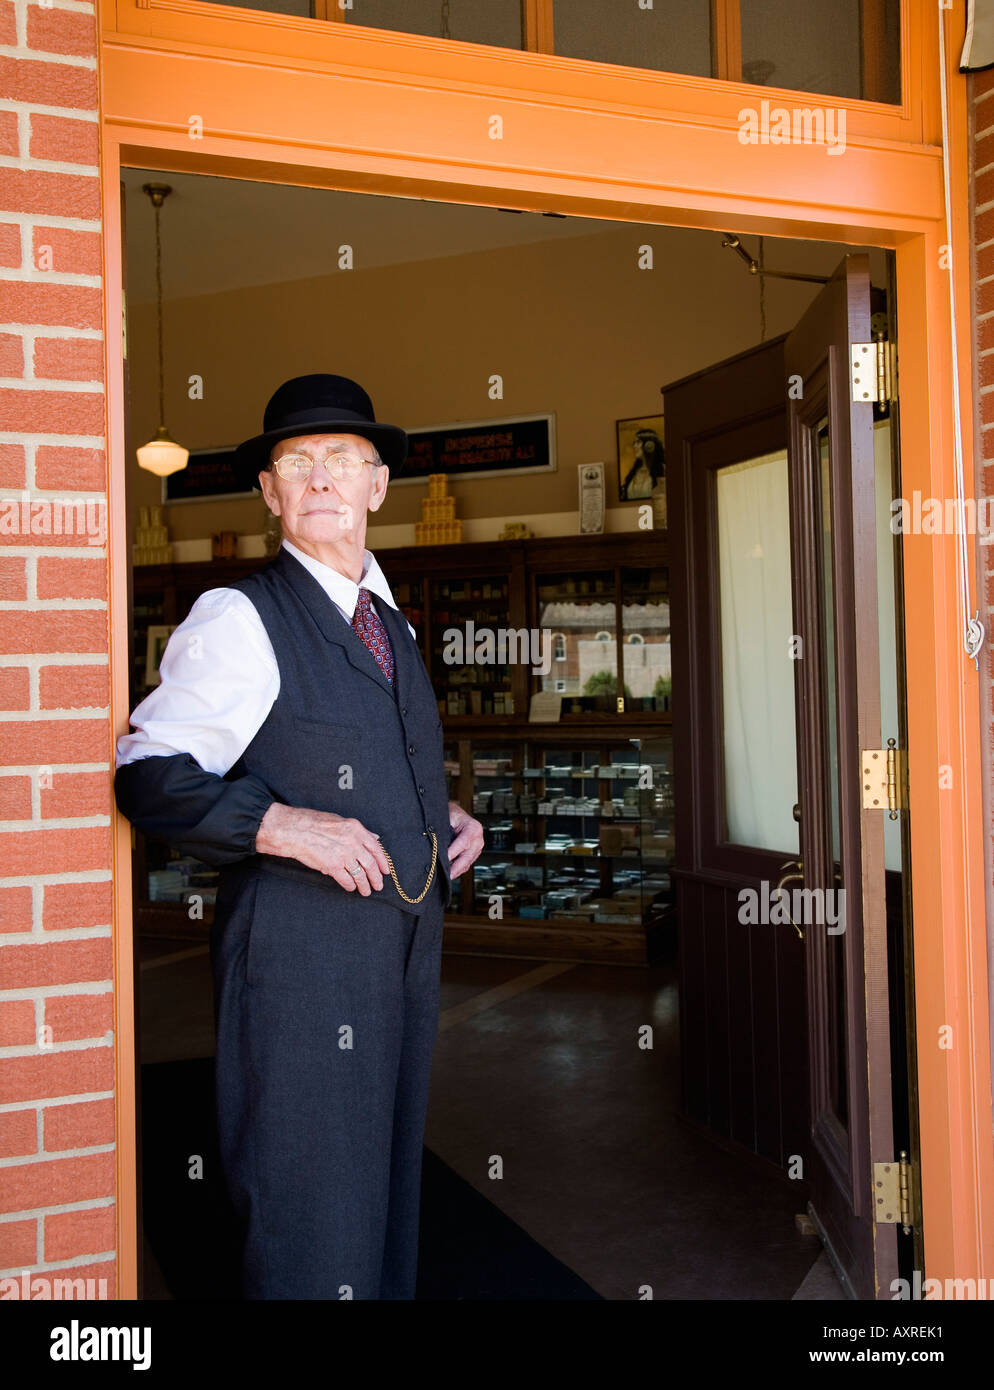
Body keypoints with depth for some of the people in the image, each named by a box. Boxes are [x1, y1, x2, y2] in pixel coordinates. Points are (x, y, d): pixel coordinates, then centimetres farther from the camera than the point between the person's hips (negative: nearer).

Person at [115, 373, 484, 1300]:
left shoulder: (392, 625, 16)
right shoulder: (238, 619, -8)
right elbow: (149, 776, -14)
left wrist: (446, 820, 9)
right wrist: (278, 825, -25)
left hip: (401, 953, 8)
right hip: (301, 958, -7)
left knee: (390, 1200, 19)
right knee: (311, 1227, 0)